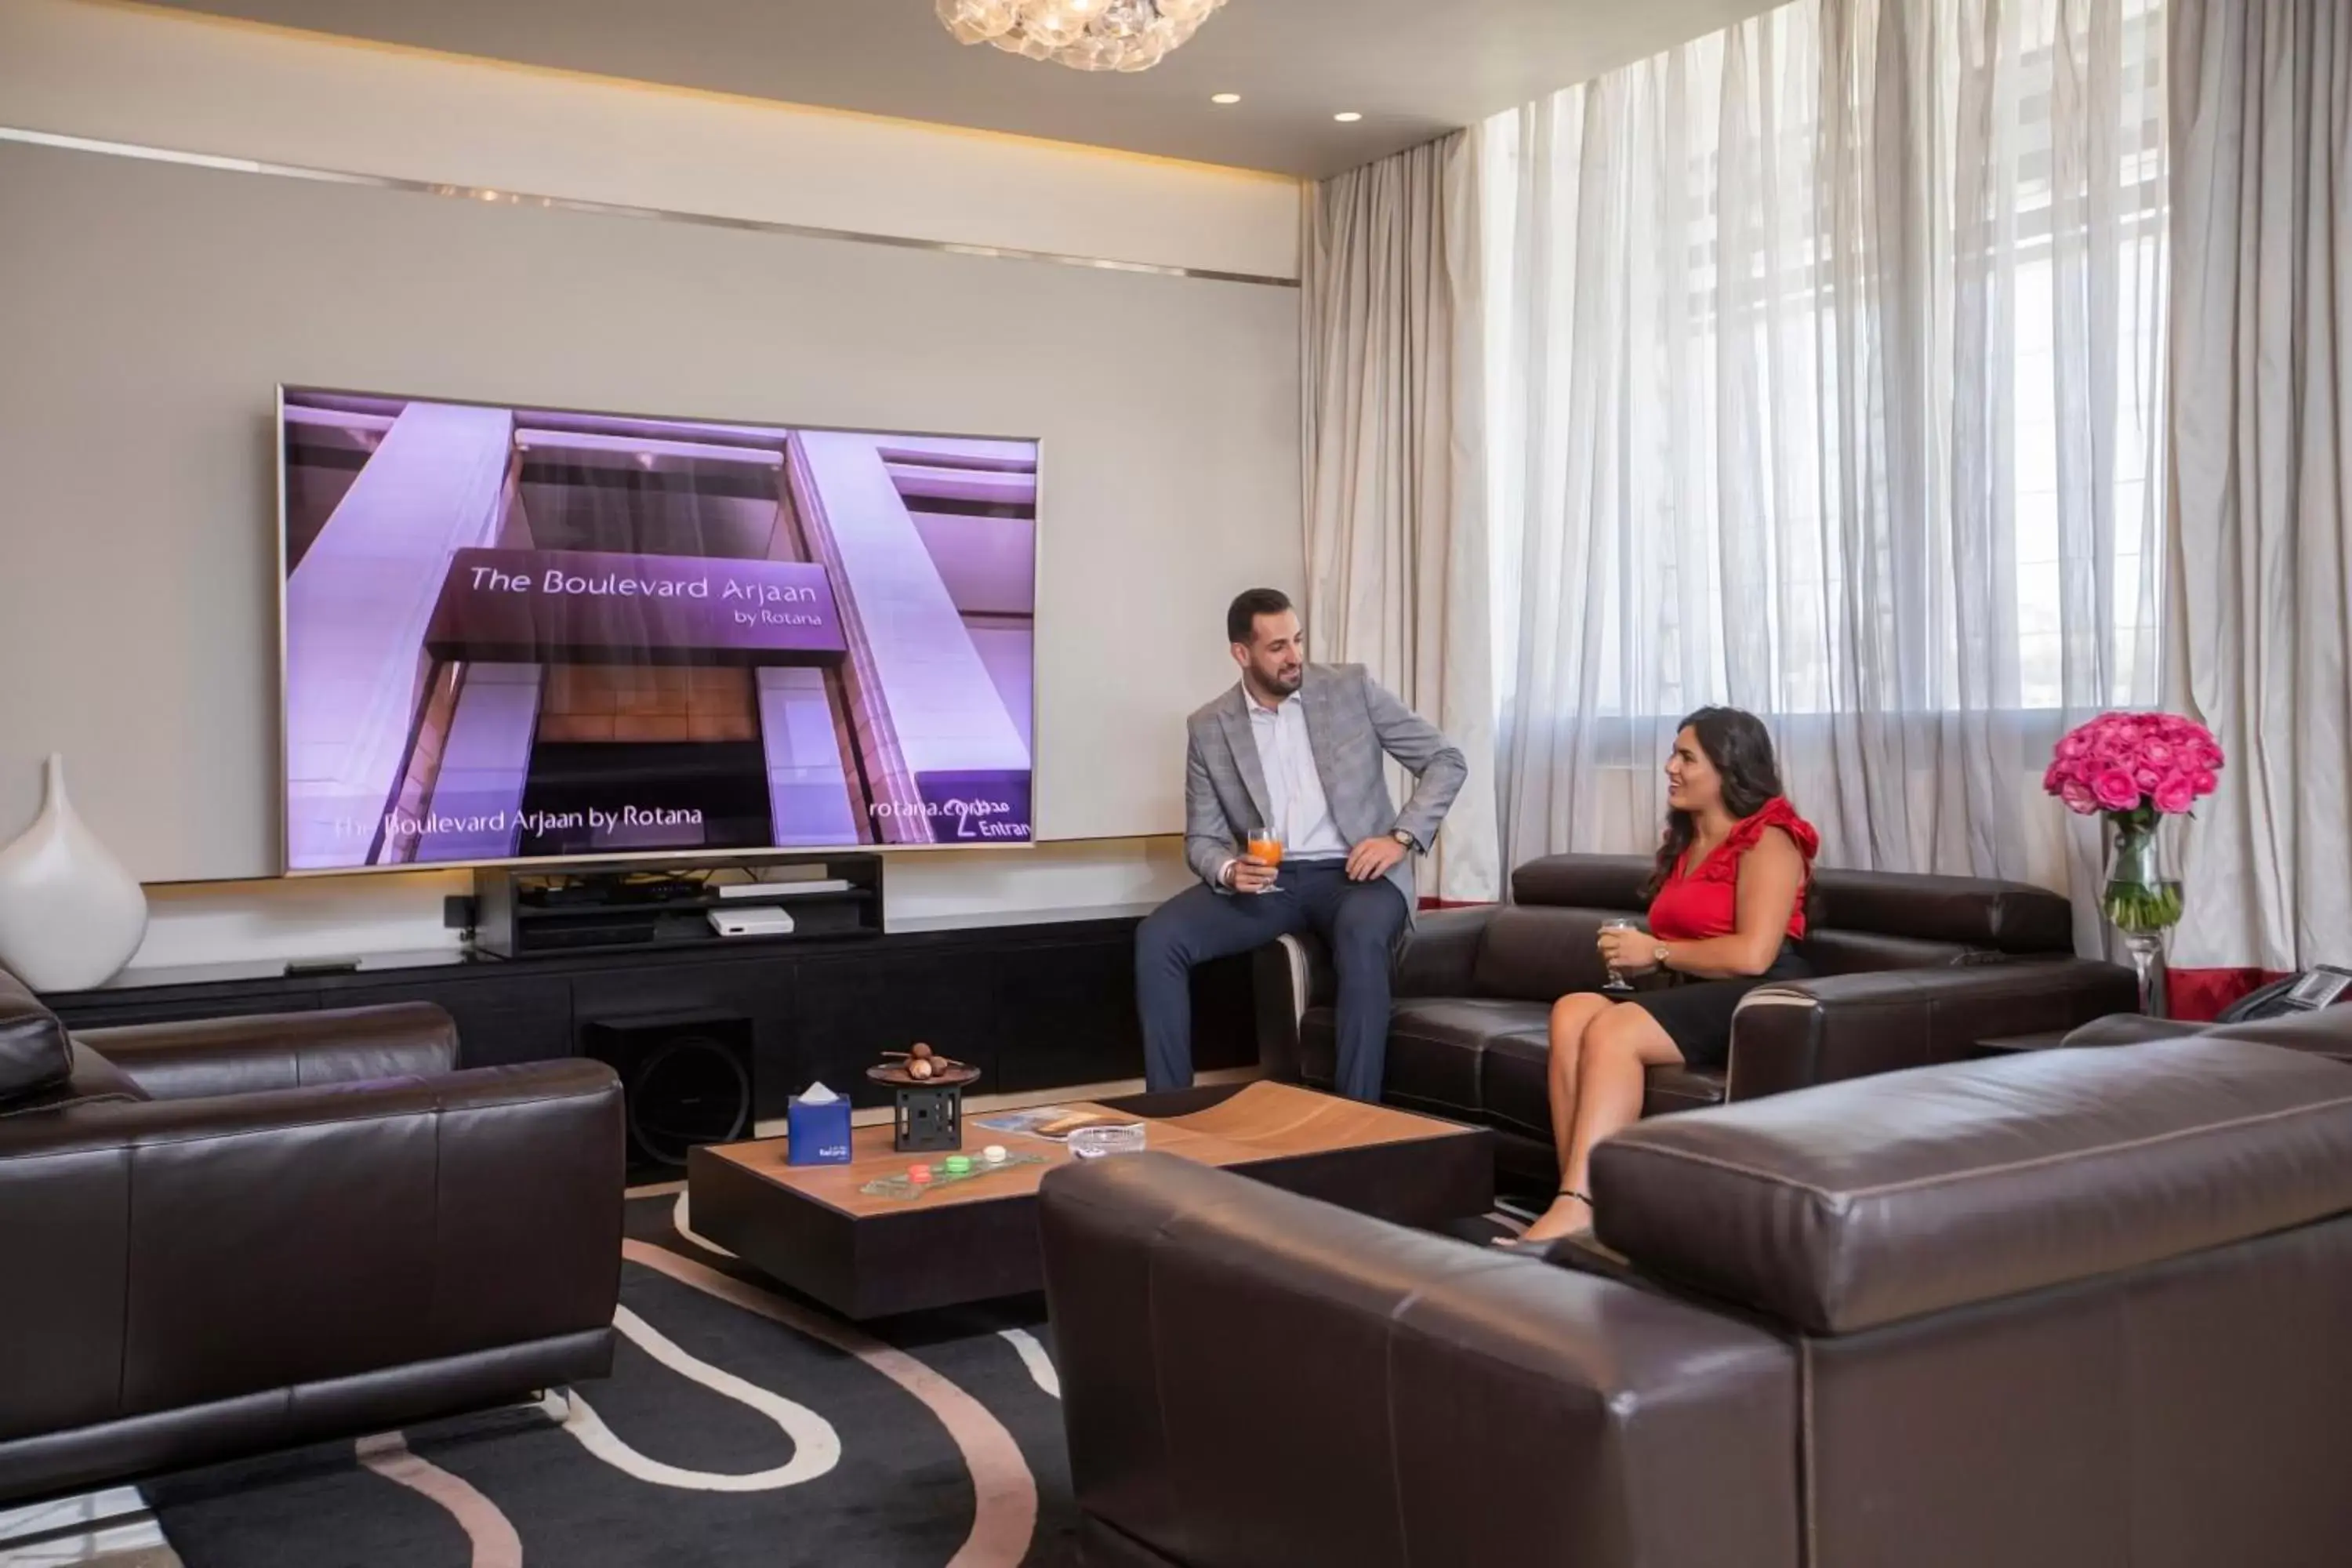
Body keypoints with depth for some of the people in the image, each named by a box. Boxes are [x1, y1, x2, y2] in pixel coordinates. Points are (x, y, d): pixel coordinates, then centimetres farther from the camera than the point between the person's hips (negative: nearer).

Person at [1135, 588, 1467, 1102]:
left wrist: (1401, 837, -14)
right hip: (1267, 881, 2)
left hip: (1351, 873, -2)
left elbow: (1447, 760, 0)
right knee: (1158, 938, -20)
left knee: (1361, 933, -37)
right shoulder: (1208, 728, 2)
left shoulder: (1352, 688, -1)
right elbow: (1202, 839, 4)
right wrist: (1230, 870, -19)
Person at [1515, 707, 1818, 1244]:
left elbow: (1752, 955, -16)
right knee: (1572, 1011, -22)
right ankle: (1580, 1204, -33)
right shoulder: (1684, 843, 23)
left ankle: (1577, 1209, -37)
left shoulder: (1767, 841, -3)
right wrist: (1631, 952, 3)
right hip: (1695, 1001, 8)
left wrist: (1656, 951, -6)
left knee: (1613, 1030, -31)